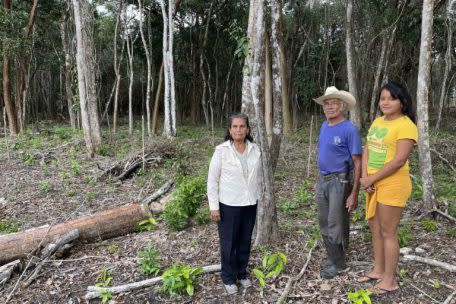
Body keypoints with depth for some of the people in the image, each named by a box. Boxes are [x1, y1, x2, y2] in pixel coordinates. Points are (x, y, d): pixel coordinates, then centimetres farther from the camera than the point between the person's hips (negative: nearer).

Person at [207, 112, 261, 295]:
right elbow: (212, 180, -9)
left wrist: (256, 198, 11)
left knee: (245, 242, 16)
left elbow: (257, 176, 10)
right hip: (228, 204, -4)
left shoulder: (255, 150, 0)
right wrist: (214, 206, -10)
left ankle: (242, 274, 35)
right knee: (229, 243, 9)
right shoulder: (221, 150, -11)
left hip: (250, 204, 4)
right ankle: (229, 278, 28)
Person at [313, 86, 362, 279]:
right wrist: (320, 180, 15)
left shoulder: (350, 130, -13)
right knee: (324, 223, 15)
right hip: (322, 180, 7)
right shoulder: (324, 127, 8)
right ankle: (333, 257, 32)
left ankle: (337, 263, 21)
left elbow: (358, 164, -14)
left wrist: (354, 194, -17)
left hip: (339, 182, -7)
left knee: (336, 225, 2)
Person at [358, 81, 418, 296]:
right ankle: (378, 270, 33)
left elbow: (399, 160, -21)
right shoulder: (377, 122, 11)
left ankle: (390, 281, 17)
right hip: (374, 184, 8)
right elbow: (367, 151, 7)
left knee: (388, 233, 2)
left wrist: (371, 179, -16)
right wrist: (365, 178, -7)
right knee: (375, 228, 17)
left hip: (393, 185, -8)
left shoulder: (406, 125, -14)